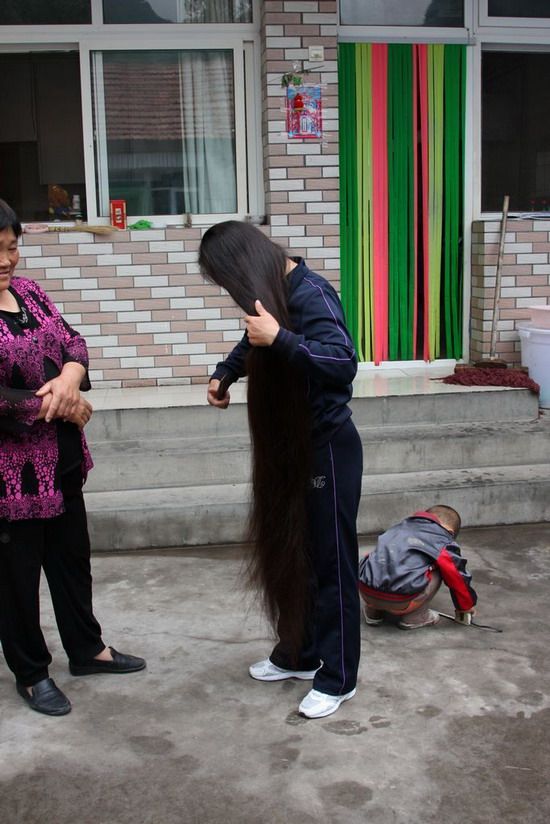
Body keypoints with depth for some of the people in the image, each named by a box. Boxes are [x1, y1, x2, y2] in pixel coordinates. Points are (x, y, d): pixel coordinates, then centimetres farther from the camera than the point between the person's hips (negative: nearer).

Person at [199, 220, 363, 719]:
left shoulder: (312, 295, -21)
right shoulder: (272, 293, 5)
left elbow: (344, 364, -33)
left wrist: (279, 339, -38)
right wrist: (224, 375, 14)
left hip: (327, 448, -9)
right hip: (288, 447, 9)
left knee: (330, 561, 2)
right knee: (287, 554, 17)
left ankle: (338, 677, 16)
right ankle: (298, 654, 34)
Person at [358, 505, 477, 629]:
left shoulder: (402, 526, 29)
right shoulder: (444, 544, 12)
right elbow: (458, 578, 15)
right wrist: (467, 607, 35)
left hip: (366, 592, 5)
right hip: (399, 602, -5)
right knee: (436, 572, 15)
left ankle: (373, 612, 30)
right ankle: (414, 618, 16)